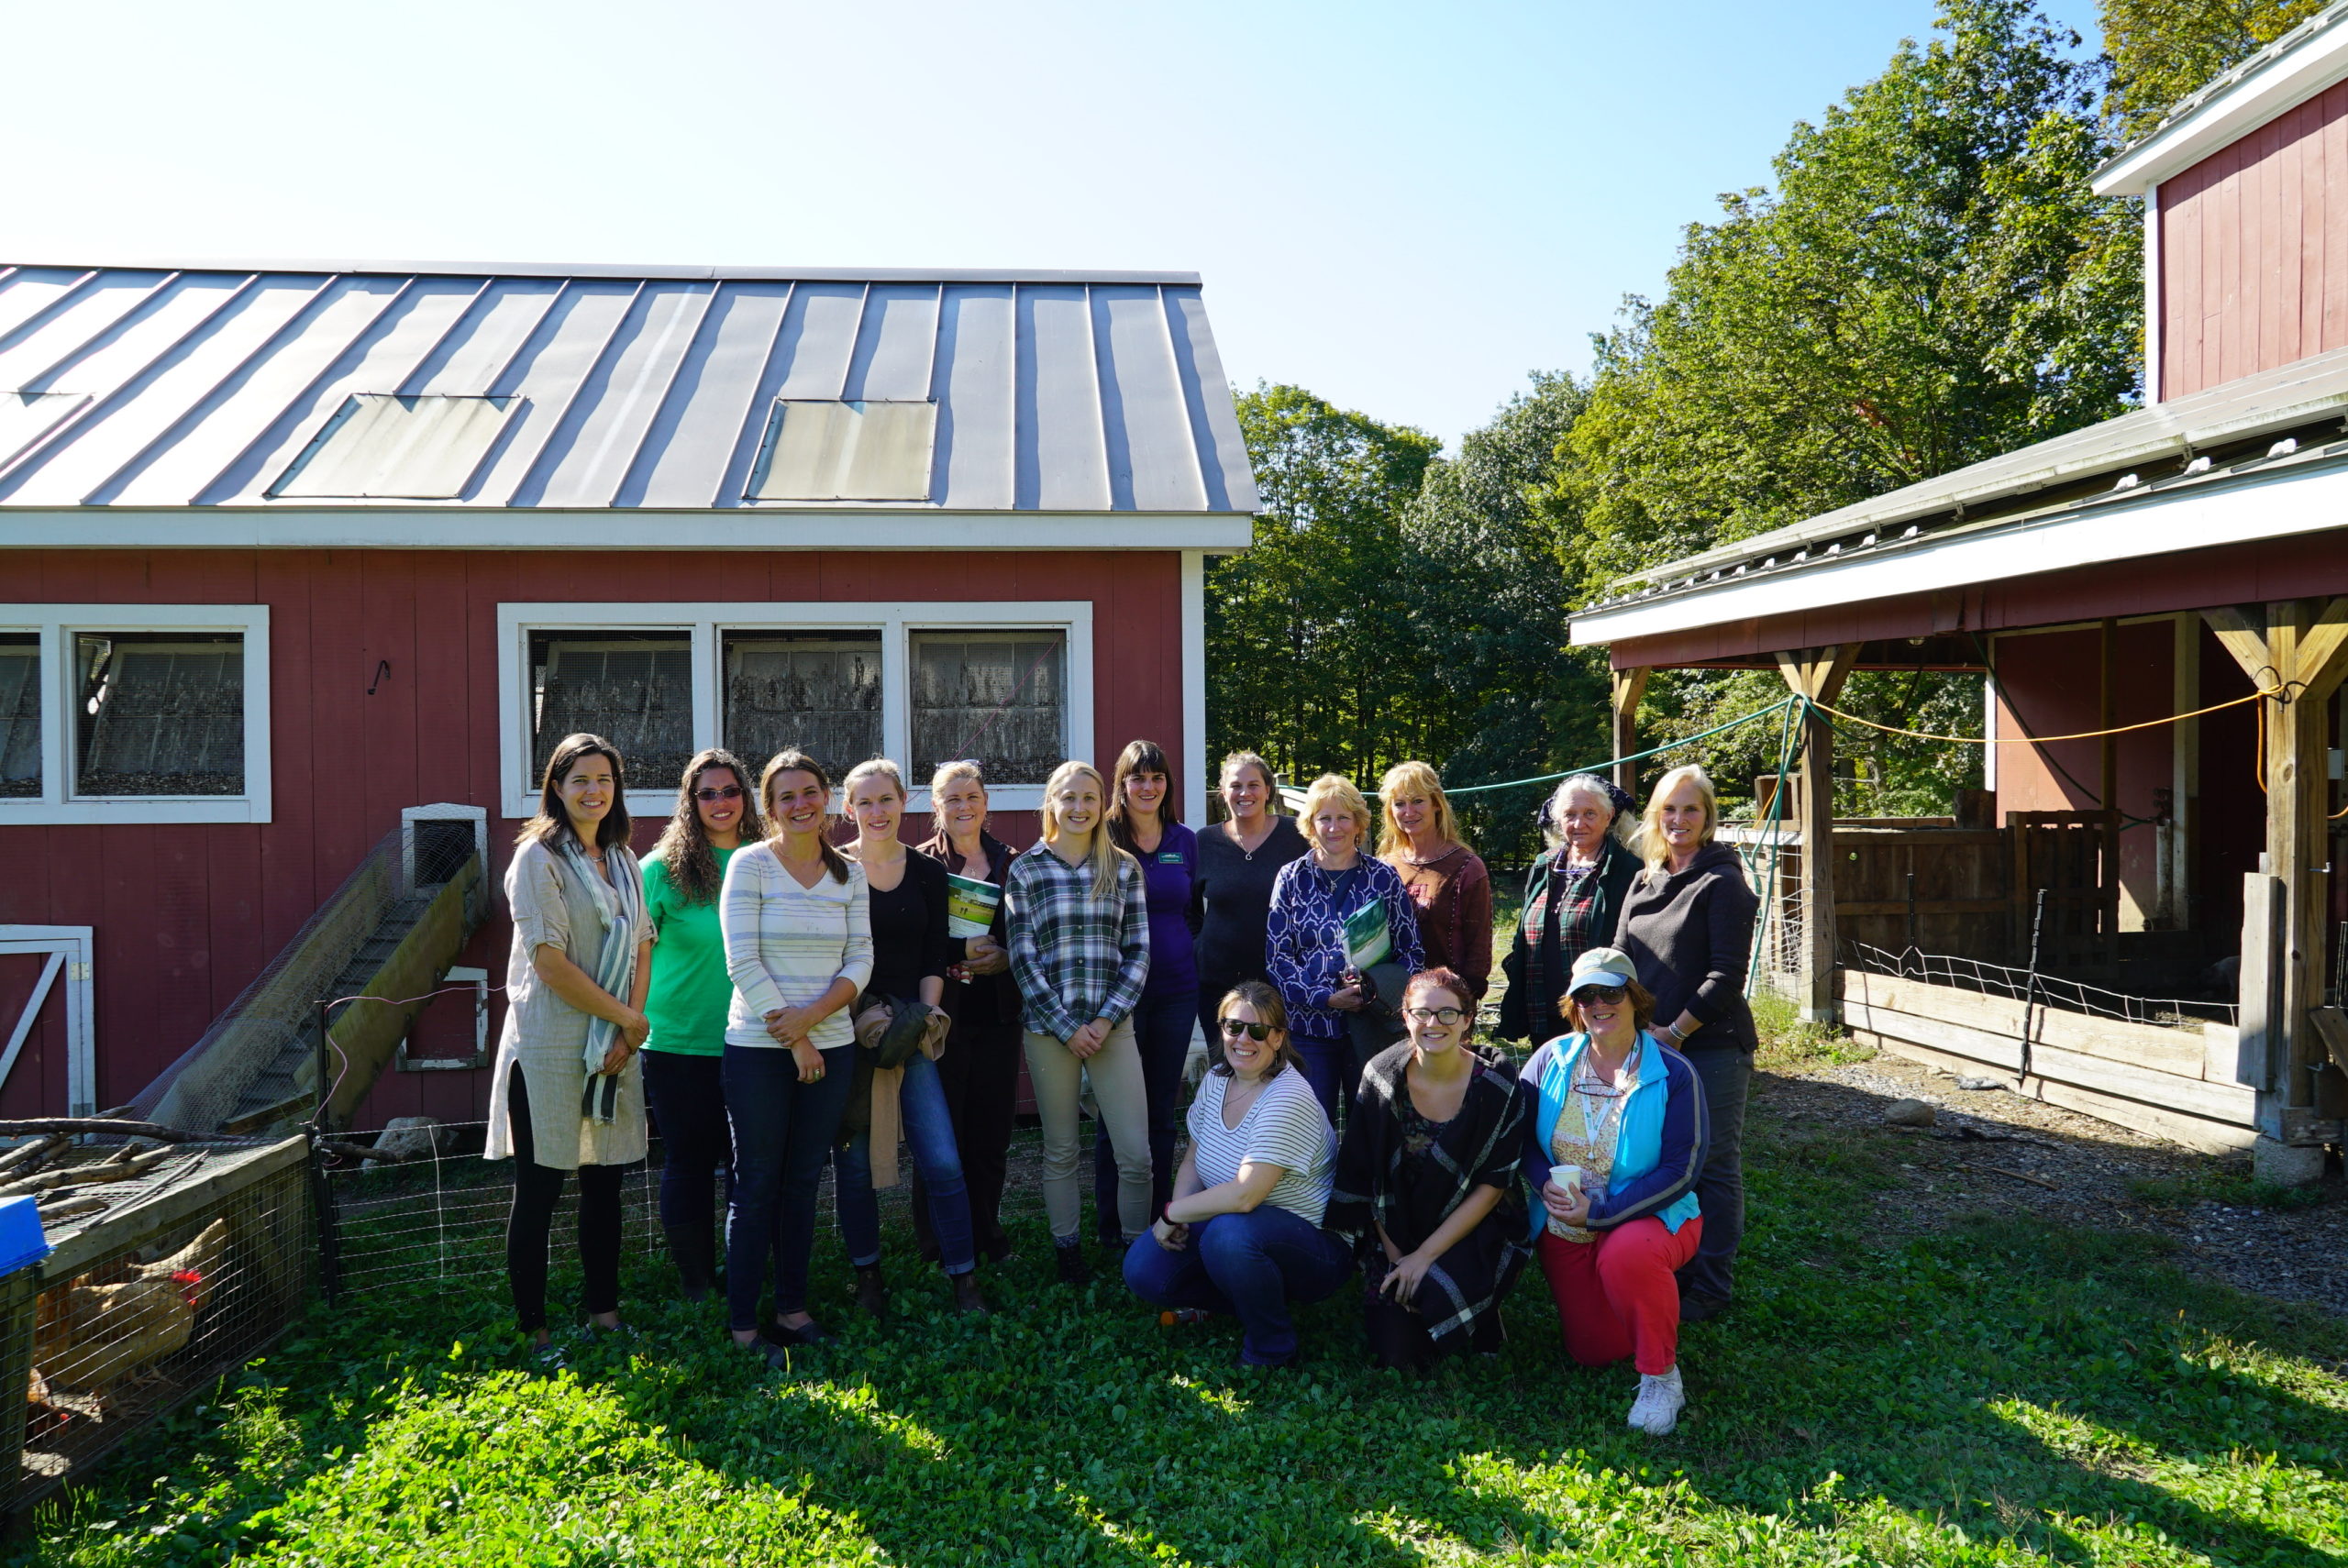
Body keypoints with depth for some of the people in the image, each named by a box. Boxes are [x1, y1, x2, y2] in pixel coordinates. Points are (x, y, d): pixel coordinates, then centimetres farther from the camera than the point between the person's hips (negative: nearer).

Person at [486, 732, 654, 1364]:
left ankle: (604, 1314, 23)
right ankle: (533, 1332, 11)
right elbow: (550, 960, -15)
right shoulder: (539, 857, -8)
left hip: (614, 1049, 6)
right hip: (550, 1045, -6)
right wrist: (625, 1016, -10)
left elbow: (641, 948, 9)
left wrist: (629, 1032, -4)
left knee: (604, 1185, 12)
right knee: (538, 1193, 2)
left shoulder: (624, 861, 12)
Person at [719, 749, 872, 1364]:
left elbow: (861, 961, 3)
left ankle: (792, 1309, 22)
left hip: (829, 1046, 4)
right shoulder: (750, 865, -5)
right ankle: (742, 1326, 11)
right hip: (758, 1049, -4)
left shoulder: (849, 874, 7)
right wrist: (793, 1039, -11)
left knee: (803, 1181, 11)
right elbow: (742, 961, -10)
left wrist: (811, 1015, -14)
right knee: (757, 1185, 2)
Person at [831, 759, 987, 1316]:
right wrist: (861, 1016, -9)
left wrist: (924, 1017, -4)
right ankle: (868, 1275, 22)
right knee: (853, 1162, 5)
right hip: (846, 1029, -1)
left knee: (942, 1161, -5)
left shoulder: (928, 873, 8)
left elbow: (935, 957, 8)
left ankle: (964, 1280, 6)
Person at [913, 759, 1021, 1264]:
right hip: (943, 1018, -3)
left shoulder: (1011, 864, 10)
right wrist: (959, 953, -20)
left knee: (992, 1133, 8)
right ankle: (938, 1252, 15)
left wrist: (1003, 958, -7)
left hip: (998, 1017, 3)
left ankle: (987, 1233, 25)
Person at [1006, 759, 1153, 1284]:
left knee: (1137, 1153, -2)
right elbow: (1023, 958, -1)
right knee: (1061, 1151, 9)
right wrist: (1067, 1026, -7)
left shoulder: (1124, 868, 6)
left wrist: (1106, 1020, -6)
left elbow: (1139, 951, 4)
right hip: (1050, 1025, -1)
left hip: (1112, 1024, 1)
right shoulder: (1026, 870, 1)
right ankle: (1067, 1251, 25)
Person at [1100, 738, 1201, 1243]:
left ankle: (1158, 1217, 24)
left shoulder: (1184, 841, 8)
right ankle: (1113, 1227, 14)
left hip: (1176, 988, 4)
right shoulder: (1103, 839, -4)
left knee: (1163, 1109, 12)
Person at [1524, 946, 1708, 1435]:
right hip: (1565, 1229, 4)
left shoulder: (1673, 1074, -15)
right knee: (1593, 1351, 7)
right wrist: (1547, 1182, -20)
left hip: (1648, 1217, -4)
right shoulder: (1551, 1059, -5)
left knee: (1627, 1256, -39)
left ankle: (1661, 1377, -15)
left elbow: (1681, 1170, -18)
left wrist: (1600, 1211, -23)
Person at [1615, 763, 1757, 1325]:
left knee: (1713, 1165, 3)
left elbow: (1727, 974, -13)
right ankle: (1672, 1271, 26)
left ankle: (1711, 1285, 15)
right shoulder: (1642, 883, 13)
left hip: (1711, 1047, -6)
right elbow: (1622, 962, 17)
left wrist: (1675, 1032, -14)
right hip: (1648, 1045, 6)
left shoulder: (1722, 883, -8)